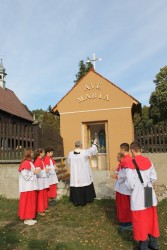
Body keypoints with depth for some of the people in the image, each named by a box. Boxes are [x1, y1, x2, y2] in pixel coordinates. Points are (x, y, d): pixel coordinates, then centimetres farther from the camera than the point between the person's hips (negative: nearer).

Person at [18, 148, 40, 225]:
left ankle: (29, 217, 26)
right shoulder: (26, 163, -20)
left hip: (31, 186, 10)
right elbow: (25, 176, -23)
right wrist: (34, 172, -18)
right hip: (27, 187, -10)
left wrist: (35, 171, 4)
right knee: (27, 202, 1)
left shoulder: (29, 162, 10)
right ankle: (27, 219, 13)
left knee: (31, 201, 15)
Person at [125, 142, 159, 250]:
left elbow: (130, 183, -19)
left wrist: (130, 187, 2)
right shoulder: (148, 161, -2)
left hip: (138, 197, -5)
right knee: (151, 219, 19)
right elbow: (154, 177, 2)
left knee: (140, 221, 10)